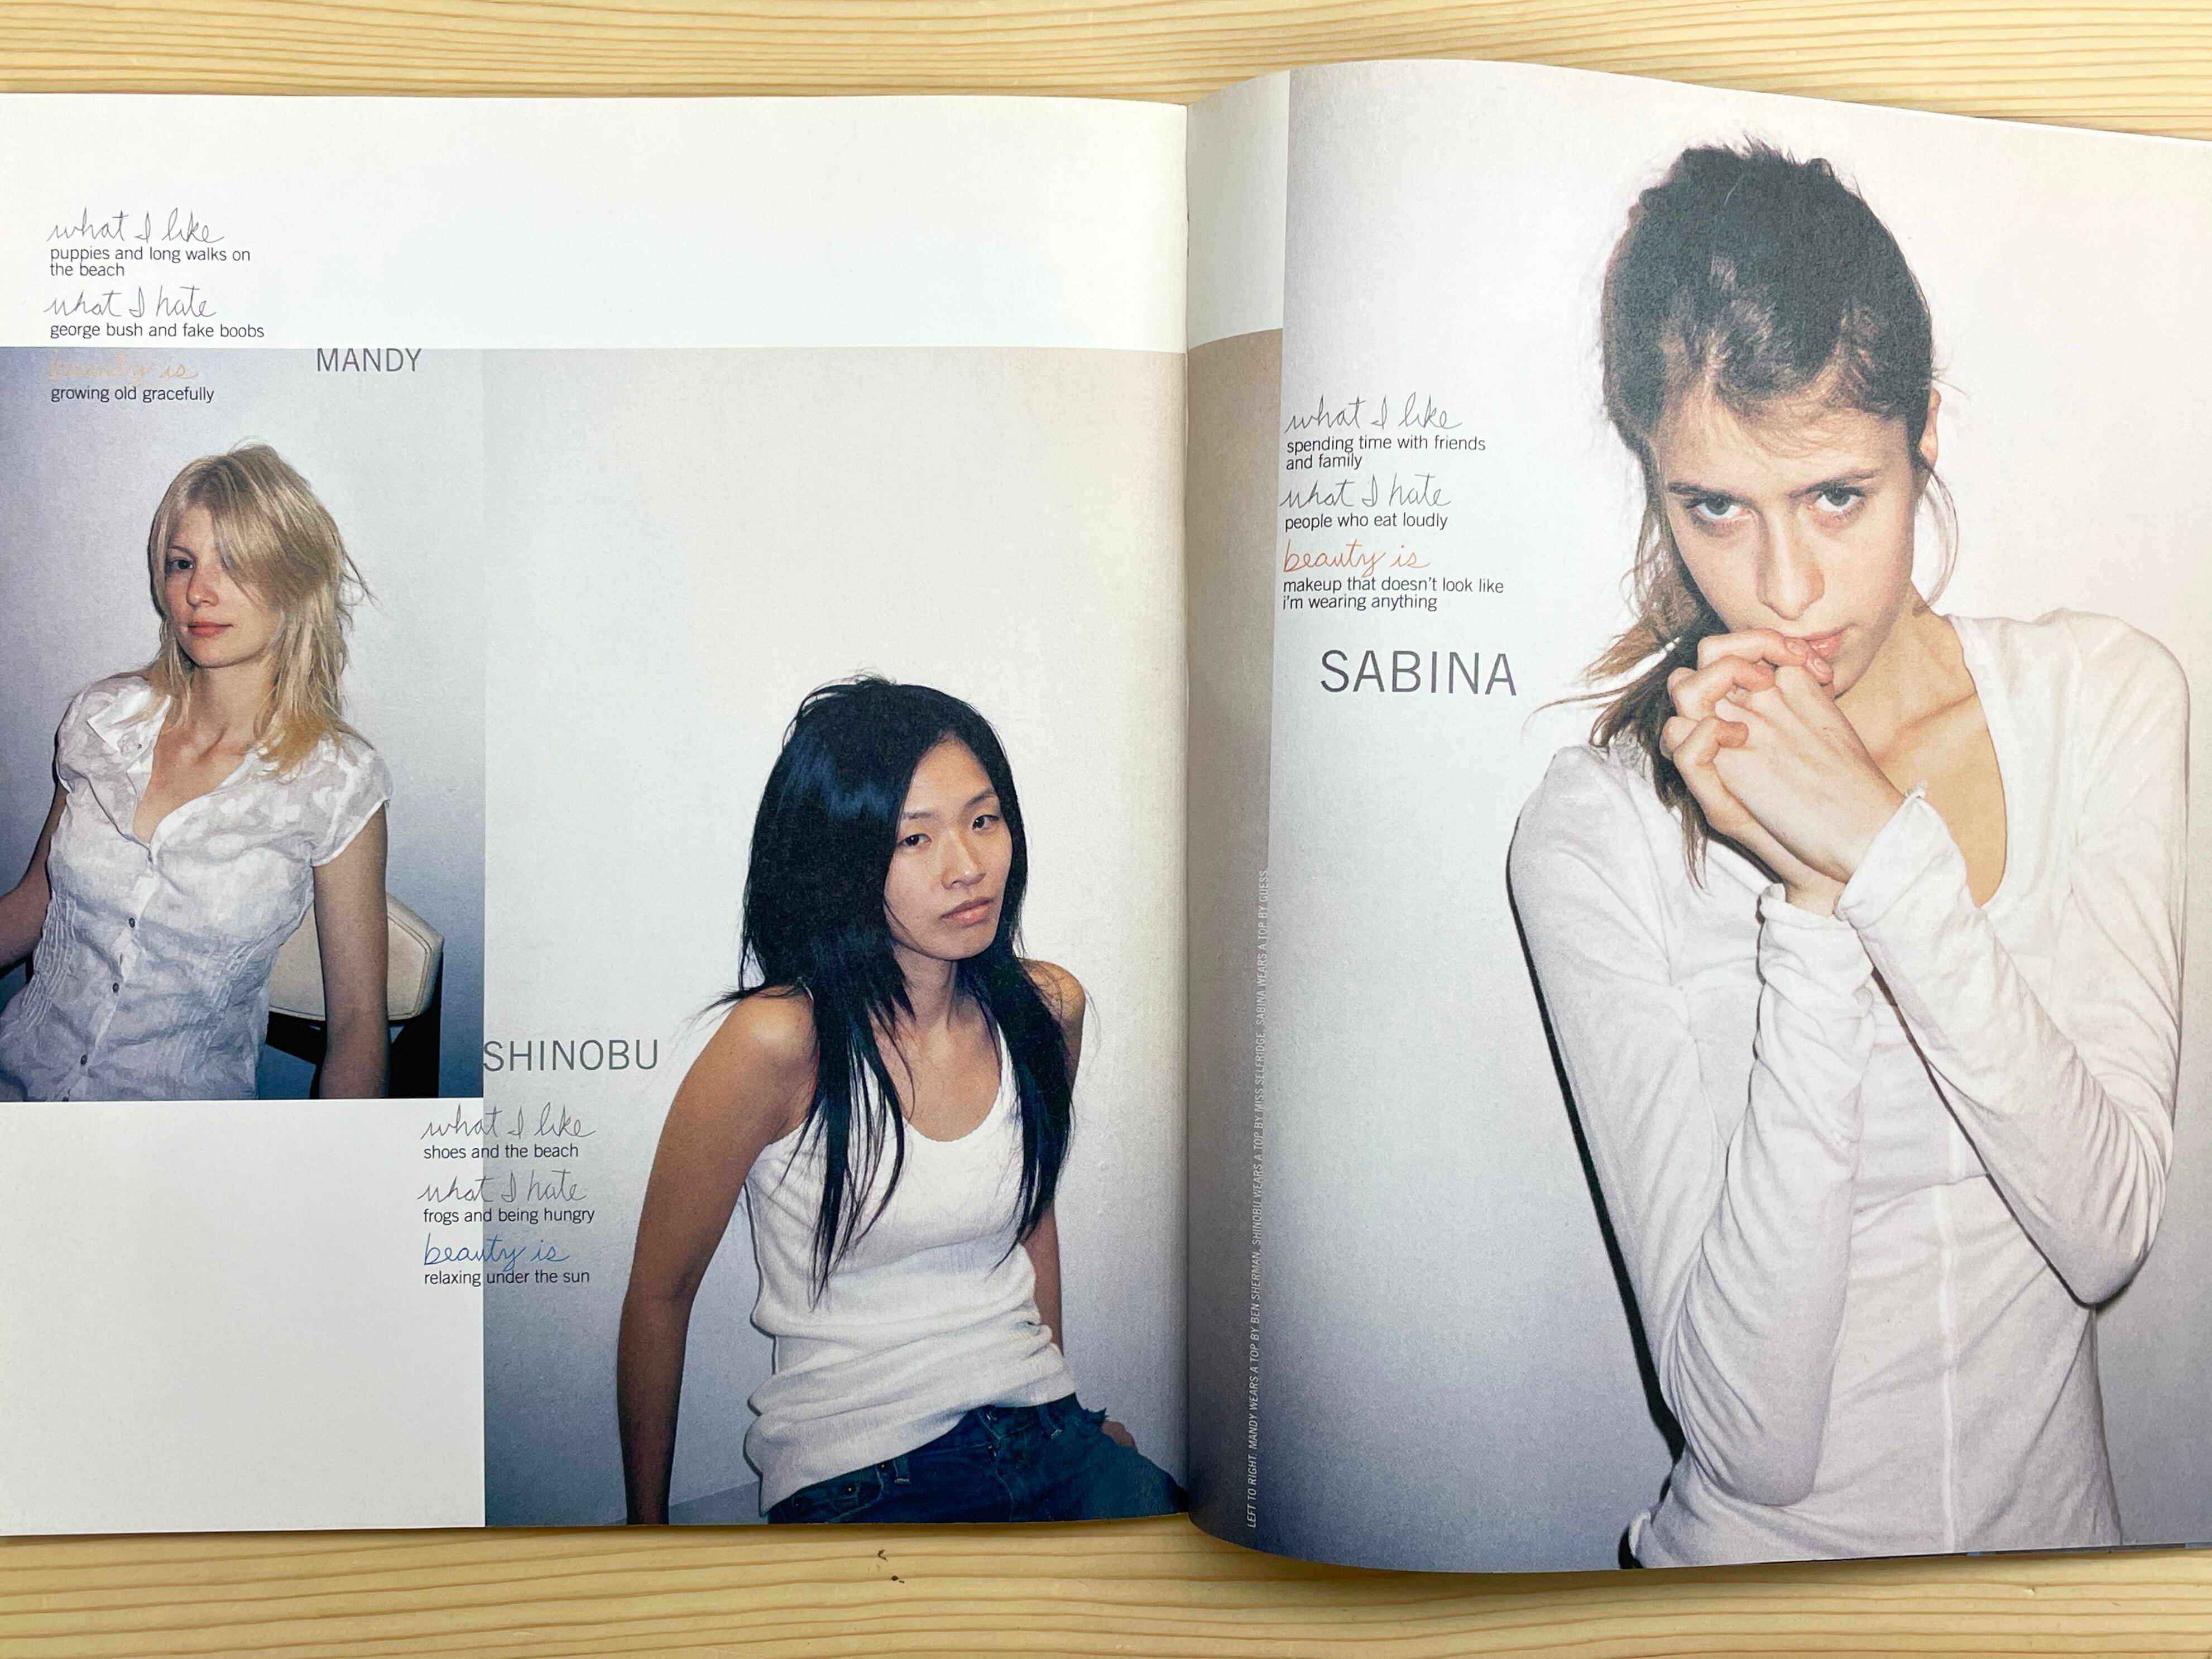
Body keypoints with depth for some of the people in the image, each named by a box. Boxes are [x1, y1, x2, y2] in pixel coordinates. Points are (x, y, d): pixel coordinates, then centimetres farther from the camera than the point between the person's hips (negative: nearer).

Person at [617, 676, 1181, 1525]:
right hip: (860, 1477, -4)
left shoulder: (1046, 1007, 1)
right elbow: (659, 1295, -4)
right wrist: (647, 1535, 2)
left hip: (1045, 1440, 5)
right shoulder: (782, 1041, -15)